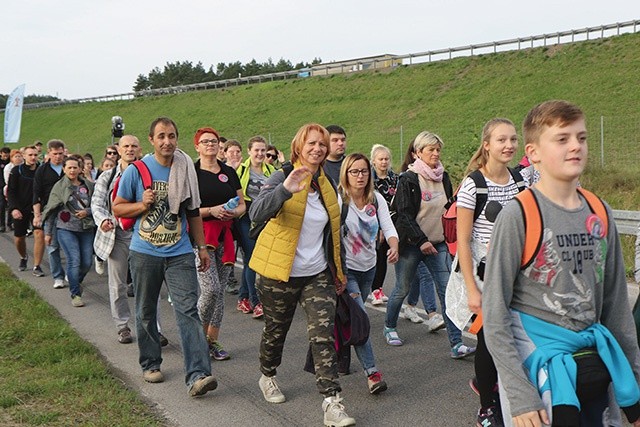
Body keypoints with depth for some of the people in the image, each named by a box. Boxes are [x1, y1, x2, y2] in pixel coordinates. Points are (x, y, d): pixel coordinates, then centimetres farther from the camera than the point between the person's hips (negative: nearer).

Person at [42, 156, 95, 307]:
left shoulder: (88, 185, 4)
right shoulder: (59, 186, 0)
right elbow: (51, 211, 3)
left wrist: (87, 211, -12)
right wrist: (47, 232, 3)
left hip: (86, 229, 3)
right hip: (66, 229, -3)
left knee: (87, 262, 4)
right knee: (74, 261, -10)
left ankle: (76, 282, 35)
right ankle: (75, 294, 3)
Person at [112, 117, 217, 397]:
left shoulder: (186, 171, 5)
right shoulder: (136, 171, -2)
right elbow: (117, 208, 4)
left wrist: (202, 246, 12)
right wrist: (143, 204, -14)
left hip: (180, 253, 0)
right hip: (144, 254, 0)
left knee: (188, 310, -10)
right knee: (146, 313, 12)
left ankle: (198, 375, -14)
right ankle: (150, 364, 30)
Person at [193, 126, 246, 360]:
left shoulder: (229, 172, 14)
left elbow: (242, 204, 17)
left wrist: (234, 212, -5)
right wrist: (211, 211, -17)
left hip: (225, 236, 5)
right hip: (201, 235, -5)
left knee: (220, 290, 6)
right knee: (211, 288, -14)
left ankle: (213, 340, 17)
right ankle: (199, 335, 9)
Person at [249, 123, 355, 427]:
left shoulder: (327, 185, 8)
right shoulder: (282, 178, -10)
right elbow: (257, 213, -28)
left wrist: (338, 272, 18)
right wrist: (286, 189, -44)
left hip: (318, 275, 4)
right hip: (280, 274, -3)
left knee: (323, 334, -7)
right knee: (276, 330, 13)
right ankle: (267, 377, 41)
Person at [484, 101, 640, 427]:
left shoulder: (600, 214, 4)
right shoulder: (518, 215, -13)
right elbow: (494, 314, -13)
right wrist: (519, 393, -17)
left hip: (594, 361, 6)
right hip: (538, 360, -5)